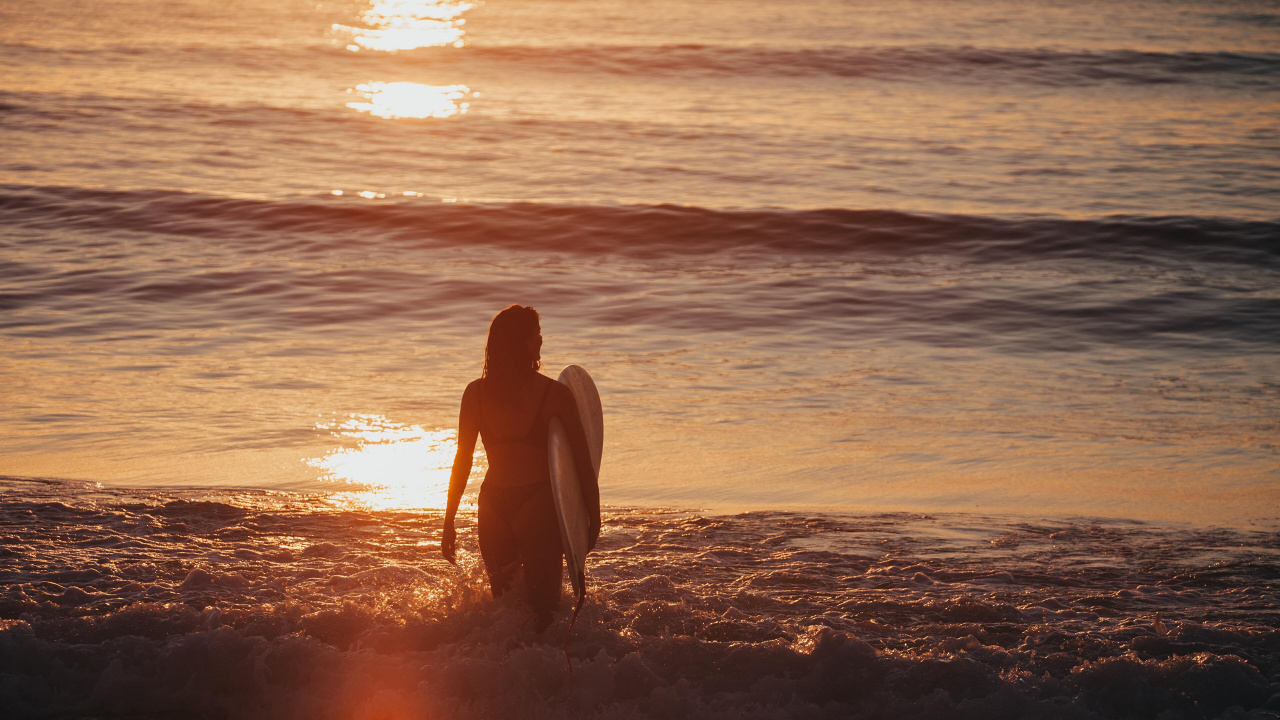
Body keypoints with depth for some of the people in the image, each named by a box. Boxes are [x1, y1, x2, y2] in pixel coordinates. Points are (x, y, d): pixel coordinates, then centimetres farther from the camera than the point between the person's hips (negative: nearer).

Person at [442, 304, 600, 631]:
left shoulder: (476, 393, -2)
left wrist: (449, 522, 10)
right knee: (543, 603, 5)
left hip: (494, 507, 3)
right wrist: (594, 519, 2)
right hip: (540, 506, -3)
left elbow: (463, 460, 2)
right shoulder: (555, 395, -11)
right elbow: (584, 464, -8)